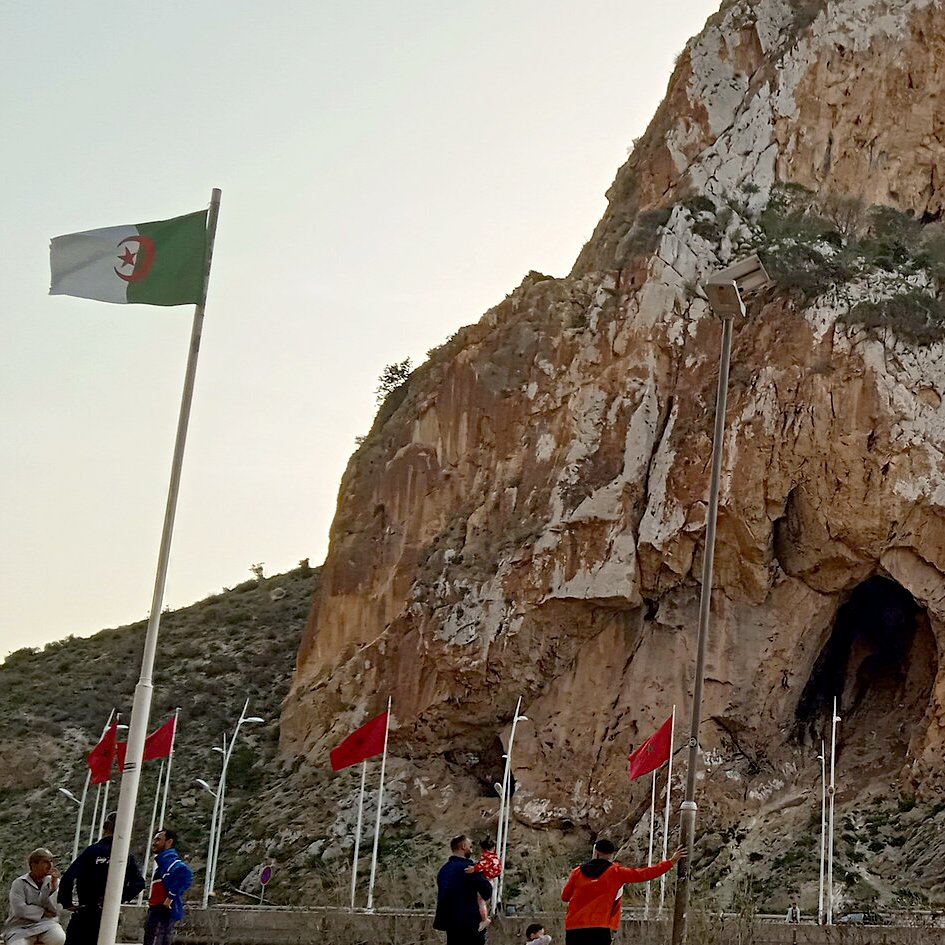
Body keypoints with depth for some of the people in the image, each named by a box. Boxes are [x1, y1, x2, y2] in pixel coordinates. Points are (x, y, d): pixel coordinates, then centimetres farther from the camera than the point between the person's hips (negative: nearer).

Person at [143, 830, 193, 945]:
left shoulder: (167, 858, -11)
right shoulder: (163, 860, 21)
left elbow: (185, 873, -31)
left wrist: (171, 897, -25)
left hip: (162, 913, -11)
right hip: (159, 913, 11)